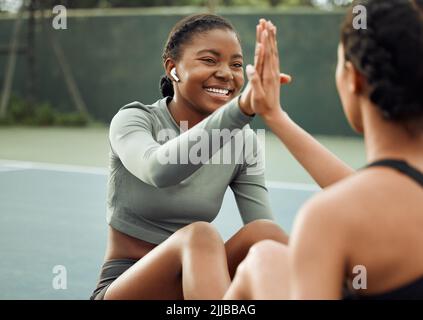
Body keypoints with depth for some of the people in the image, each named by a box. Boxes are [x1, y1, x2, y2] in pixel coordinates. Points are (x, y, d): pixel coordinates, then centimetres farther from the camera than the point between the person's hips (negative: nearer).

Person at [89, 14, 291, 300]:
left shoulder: (243, 141, 1)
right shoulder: (134, 120, -9)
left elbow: (267, 238, -7)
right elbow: (157, 170, -35)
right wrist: (241, 109, -48)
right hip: (124, 288, -3)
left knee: (264, 233, -25)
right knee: (200, 236, -33)